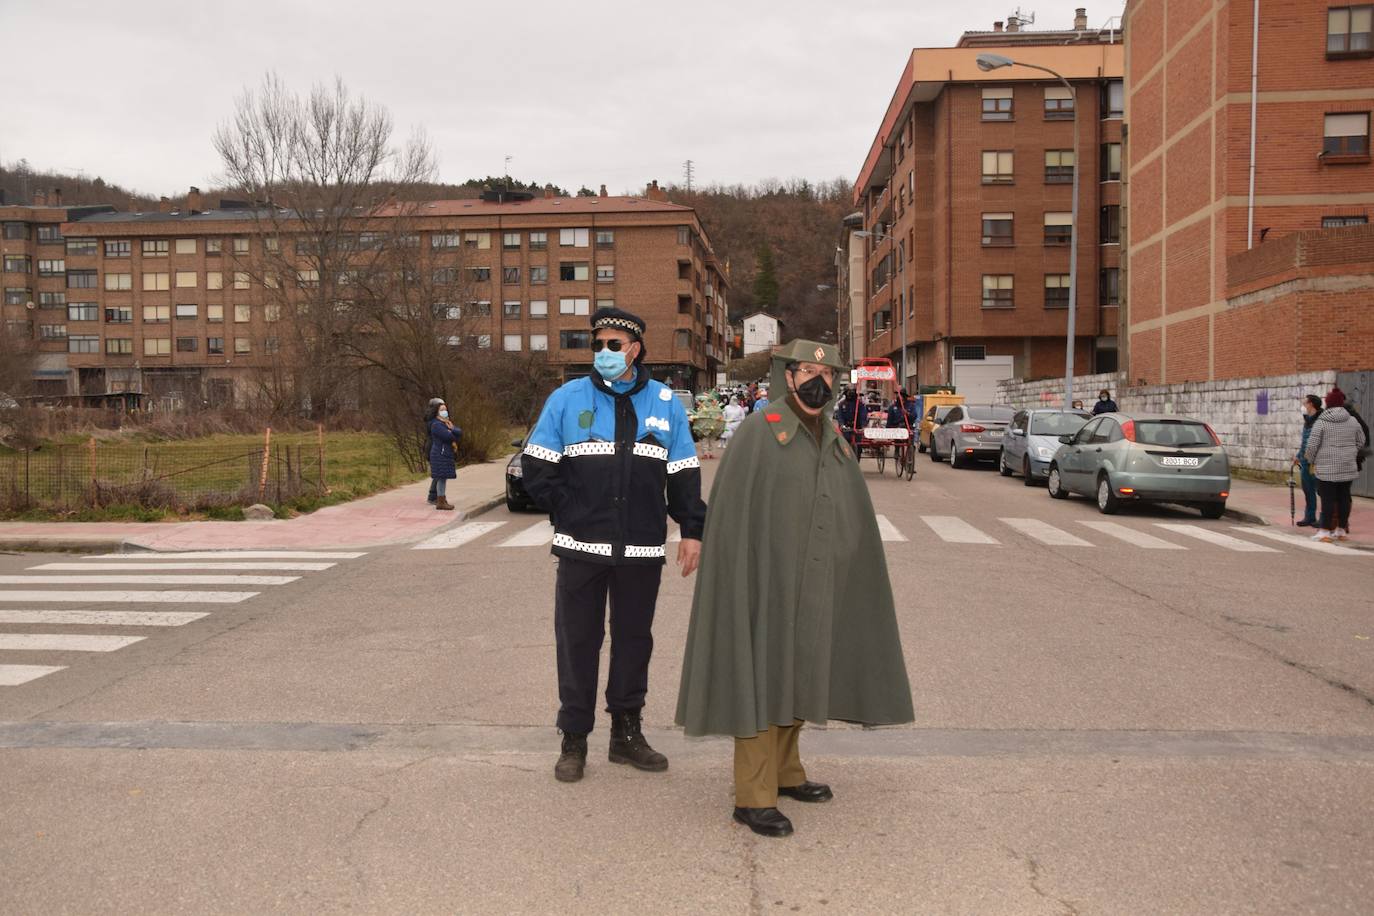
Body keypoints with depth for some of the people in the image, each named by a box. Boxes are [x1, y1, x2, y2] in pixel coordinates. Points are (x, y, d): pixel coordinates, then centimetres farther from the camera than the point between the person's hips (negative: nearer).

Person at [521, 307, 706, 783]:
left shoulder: (665, 403, 7)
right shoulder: (568, 399, 2)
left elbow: (684, 474, 8)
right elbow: (536, 466, 2)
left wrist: (691, 530, 2)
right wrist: (568, 514, -4)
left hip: (642, 549, 2)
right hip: (582, 548, -1)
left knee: (635, 639, 11)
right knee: (577, 641, 4)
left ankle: (627, 733, 25)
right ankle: (574, 739, 17)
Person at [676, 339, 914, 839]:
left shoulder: (834, 438, 10)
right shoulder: (759, 432, -10)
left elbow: (852, 513, 14)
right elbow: (732, 512, -13)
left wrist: (845, 581, 11)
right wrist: (744, 580, -18)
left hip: (813, 586, 7)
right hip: (767, 581, -7)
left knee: (797, 680, 17)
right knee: (760, 681, -1)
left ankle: (784, 771, 33)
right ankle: (753, 797, 7)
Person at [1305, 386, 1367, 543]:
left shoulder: (1321, 422, -9)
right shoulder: (1352, 421, 4)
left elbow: (1312, 445, -12)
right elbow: (1362, 441, 14)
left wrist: (1312, 460, 4)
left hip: (1326, 467, -4)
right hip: (1348, 467, 4)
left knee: (1328, 499, -3)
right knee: (1344, 497, 10)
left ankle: (1325, 531, -1)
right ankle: (1342, 530, 18)